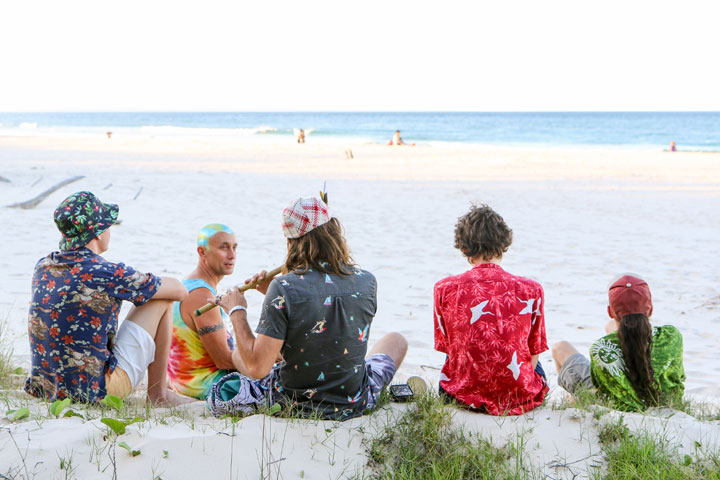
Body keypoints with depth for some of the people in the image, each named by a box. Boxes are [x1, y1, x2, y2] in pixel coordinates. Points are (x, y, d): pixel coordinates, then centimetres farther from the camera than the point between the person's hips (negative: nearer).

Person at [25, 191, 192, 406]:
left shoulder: (43, 267, 2)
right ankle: (158, 394, 11)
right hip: (96, 390, -7)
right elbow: (179, 290, -4)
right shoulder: (108, 274, -17)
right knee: (161, 301, 3)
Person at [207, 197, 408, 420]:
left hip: (294, 404, -1)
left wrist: (237, 312, -10)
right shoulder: (367, 282, -12)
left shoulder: (283, 289, -24)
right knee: (395, 340, 33)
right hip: (354, 406, 1)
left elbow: (257, 367, -23)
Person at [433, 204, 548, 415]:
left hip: (463, 392, 0)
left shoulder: (445, 289, -5)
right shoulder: (531, 290, -6)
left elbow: (447, 348, 5)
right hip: (519, 396, 0)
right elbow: (533, 354, 3)